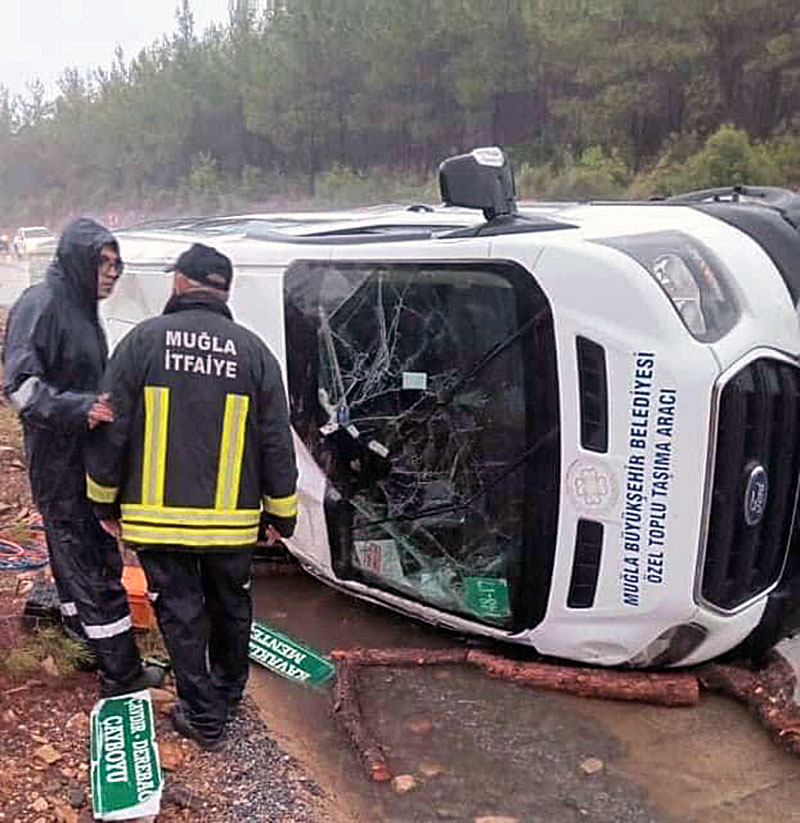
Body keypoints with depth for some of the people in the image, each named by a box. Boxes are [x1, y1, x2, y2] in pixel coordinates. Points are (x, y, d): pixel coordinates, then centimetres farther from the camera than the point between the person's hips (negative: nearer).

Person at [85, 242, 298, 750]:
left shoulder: (143, 340, -6)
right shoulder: (254, 350, -1)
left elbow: (111, 430, -4)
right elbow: (276, 442, 0)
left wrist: (106, 500, 10)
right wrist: (282, 513, 11)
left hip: (157, 514, -2)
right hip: (231, 517, 2)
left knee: (180, 612, 11)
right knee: (231, 605, 21)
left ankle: (204, 718, 22)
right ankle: (228, 694, 41)